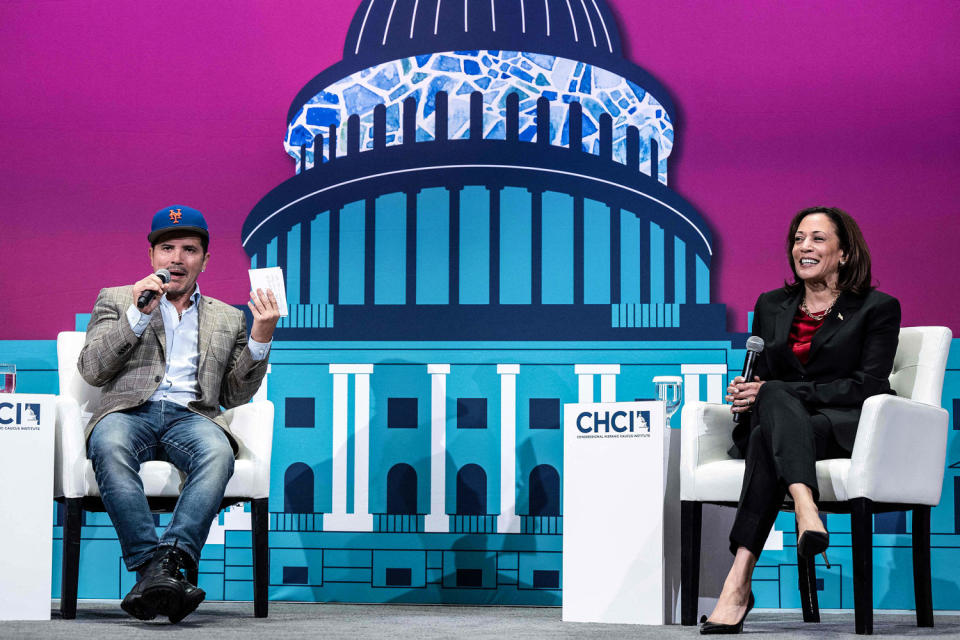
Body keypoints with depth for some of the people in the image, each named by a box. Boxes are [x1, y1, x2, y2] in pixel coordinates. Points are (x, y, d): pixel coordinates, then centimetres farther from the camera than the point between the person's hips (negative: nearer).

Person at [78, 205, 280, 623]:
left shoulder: (228, 319, 27)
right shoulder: (116, 301, 23)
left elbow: (234, 395, 18)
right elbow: (91, 370, 7)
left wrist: (261, 338, 4)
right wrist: (139, 314, -3)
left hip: (192, 415, 1)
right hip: (129, 411, -1)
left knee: (218, 452, -37)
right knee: (110, 447, -39)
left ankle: (167, 561, -50)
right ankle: (151, 567, -47)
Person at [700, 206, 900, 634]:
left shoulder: (877, 308, 6)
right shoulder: (771, 306, 21)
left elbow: (867, 386, -7)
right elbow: (758, 379, 20)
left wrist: (774, 391, -15)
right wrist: (744, 393, -9)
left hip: (843, 427, -3)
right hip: (776, 416, 3)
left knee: (768, 438, -37)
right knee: (773, 397, -37)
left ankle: (738, 582, -51)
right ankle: (805, 509, -60)